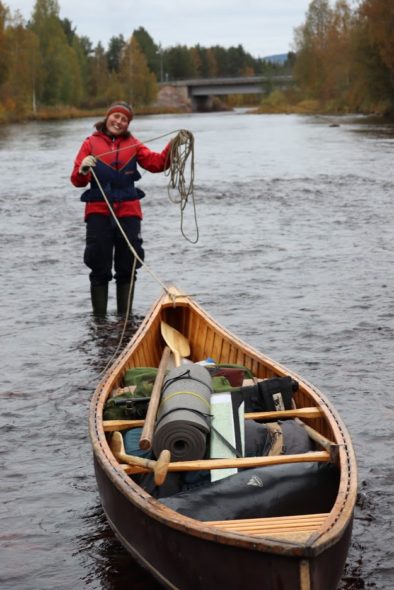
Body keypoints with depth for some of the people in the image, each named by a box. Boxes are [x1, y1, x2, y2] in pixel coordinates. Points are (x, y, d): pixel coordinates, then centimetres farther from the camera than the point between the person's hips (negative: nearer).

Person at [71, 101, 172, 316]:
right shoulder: (91, 143, 3)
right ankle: (99, 318, 8)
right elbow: (76, 181, -3)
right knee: (100, 269, 1)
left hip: (128, 211, 2)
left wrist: (172, 147, -20)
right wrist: (83, 170, -25)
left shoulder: (132, 144, 10)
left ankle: (125, 317, 17)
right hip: (98, 211, -2)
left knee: (127, 268, 7)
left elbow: (156, 163, -4)